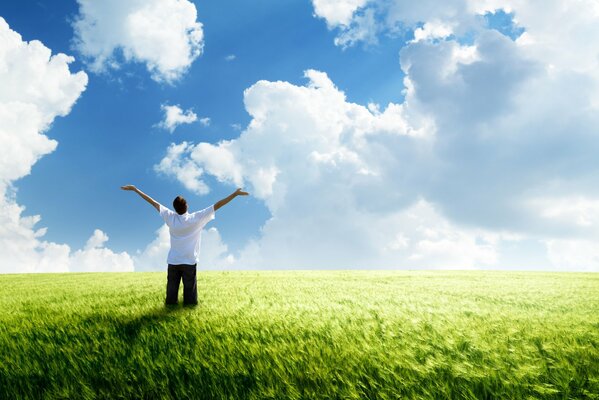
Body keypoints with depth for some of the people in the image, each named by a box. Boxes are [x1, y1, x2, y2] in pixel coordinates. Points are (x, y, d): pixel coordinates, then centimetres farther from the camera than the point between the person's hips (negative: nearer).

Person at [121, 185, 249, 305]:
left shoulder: (170, 218, -6)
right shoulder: (196, 218, -12)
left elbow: (153, 202, 0)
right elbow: (217, 205, -15)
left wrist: (134, 189, 6)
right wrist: (235, 193, -16)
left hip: (173, 261, 3)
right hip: (189, 261, -3)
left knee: (172, 287, 10)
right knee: (190, 287, 3)